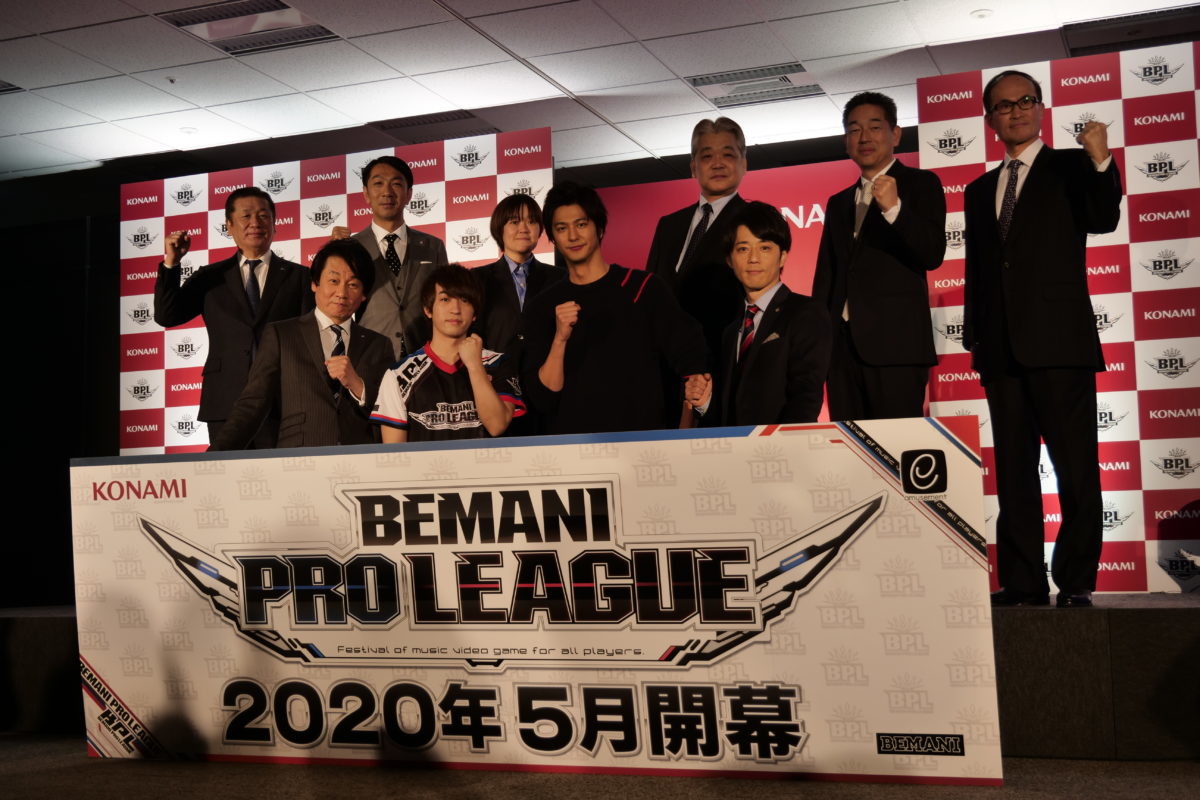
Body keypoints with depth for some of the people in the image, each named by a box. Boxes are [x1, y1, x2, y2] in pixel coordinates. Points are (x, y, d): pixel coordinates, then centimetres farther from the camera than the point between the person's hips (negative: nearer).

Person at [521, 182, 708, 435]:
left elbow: (688, 357, 4)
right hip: (572, 444, 1)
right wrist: (560, 339, -12)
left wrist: (695, 384, -15)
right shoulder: (540, 308, 8)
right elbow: (542, 399, 1)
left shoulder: (643, 287, 4)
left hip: (643, 438, -1)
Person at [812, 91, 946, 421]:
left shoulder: (921, 184, 7)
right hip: (842, 345, 5)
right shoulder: (838, 203, 22)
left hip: (895, 343, -5)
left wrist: (893, 208, -23)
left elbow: (932, 255, -8)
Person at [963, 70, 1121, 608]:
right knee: (1013, 470, 6)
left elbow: (1103, 220, -11)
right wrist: (974, 340, 12)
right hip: (1003, 349, 5)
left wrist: (1101, 163, -27)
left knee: (1076, 467, -5)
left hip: (1059, 341, -5)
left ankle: (1075, 581, 1)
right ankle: (1023, 583, 10)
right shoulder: (979, 191, 19)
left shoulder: (1071, 168, 7)